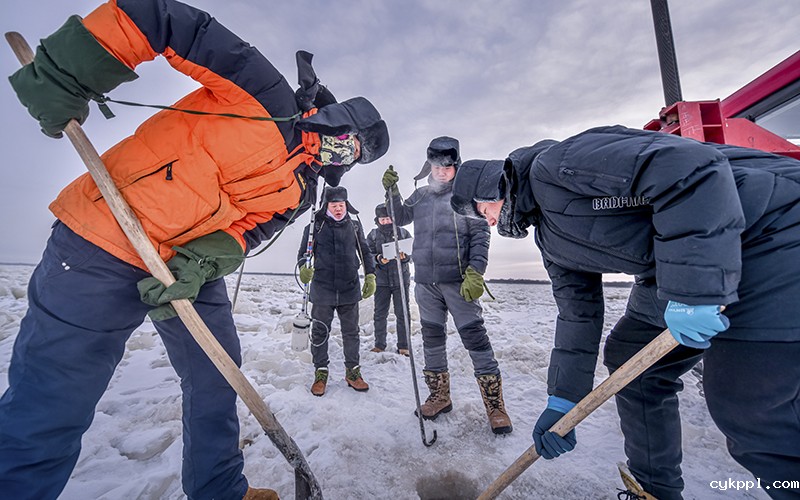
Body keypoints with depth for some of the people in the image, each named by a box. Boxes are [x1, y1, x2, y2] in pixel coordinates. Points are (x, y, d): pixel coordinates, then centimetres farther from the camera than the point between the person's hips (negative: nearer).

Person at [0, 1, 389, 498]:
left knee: (216, 382, 14)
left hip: (190, 267, 7)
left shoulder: (298, 192, 7)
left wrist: (202, 262, -20)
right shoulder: (268, 94, -8)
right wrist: (67, 73, -19)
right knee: (50, 411, -1)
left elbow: (246, 228, -3)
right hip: (106, 240, -6)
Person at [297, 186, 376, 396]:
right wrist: (304, 268, -18)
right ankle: (321, 373, 27)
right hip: (322, 290, -1)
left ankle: (353, 372, 28)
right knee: (320, 332, 8)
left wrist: (370, 275, 4)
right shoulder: (315, 226, -1)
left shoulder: (354, 225, 6)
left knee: (351, 332, 11)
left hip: (350, 290, 2)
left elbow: (365, 251, 12)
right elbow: (303, 252, 3)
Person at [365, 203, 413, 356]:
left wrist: (404, 257, -20)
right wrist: (378, 259, -21)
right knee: (380, 314, 8)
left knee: (402, 313, 3)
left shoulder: (403, 233, 5)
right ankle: (379, 345, 22)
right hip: (381, 280, 1)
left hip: (401, 279, -1)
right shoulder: (373, 235, 6)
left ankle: (403, 346, 16)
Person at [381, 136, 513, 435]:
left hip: (457, 280, -4)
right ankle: (439, 396, 29)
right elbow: (400, 218, 22)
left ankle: (495, 404, 13)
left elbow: (480, 235, -4)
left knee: (474, 337, -3)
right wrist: (391, 191, 8)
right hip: (425, 282, 5)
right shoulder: (420, 196, 14)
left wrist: (475, 274, -15)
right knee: (432, 338, 12)